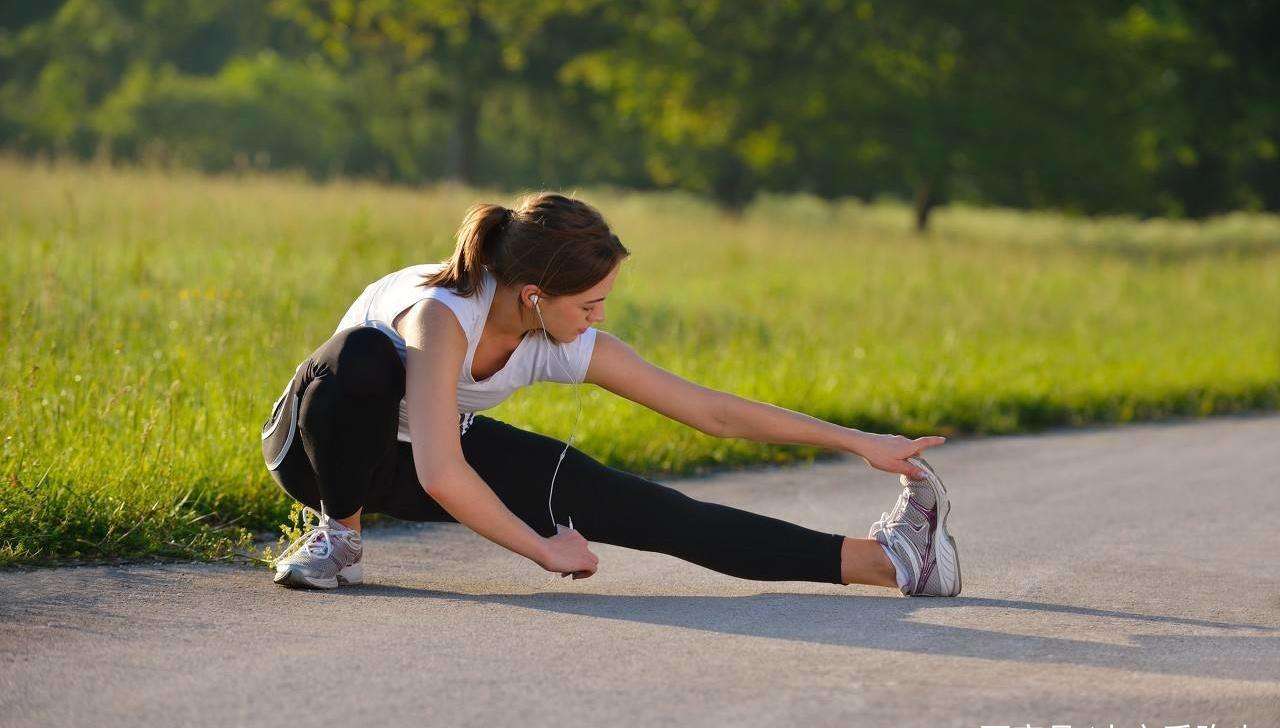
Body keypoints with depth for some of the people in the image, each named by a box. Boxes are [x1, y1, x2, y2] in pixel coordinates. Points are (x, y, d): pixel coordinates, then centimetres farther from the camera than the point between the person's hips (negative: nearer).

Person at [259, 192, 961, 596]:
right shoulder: (442, 314, -38)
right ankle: (338, 534, -17)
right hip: (320, 444, -5)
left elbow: (712, 410, -11)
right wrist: (541, 548, -32)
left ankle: (881, 560, -15)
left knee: (635, 509, -13)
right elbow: (439, 477, -46)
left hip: (435, 457, 5)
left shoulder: (572, 346, -18)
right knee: (367, 355, -42)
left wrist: (858, 441, -10)